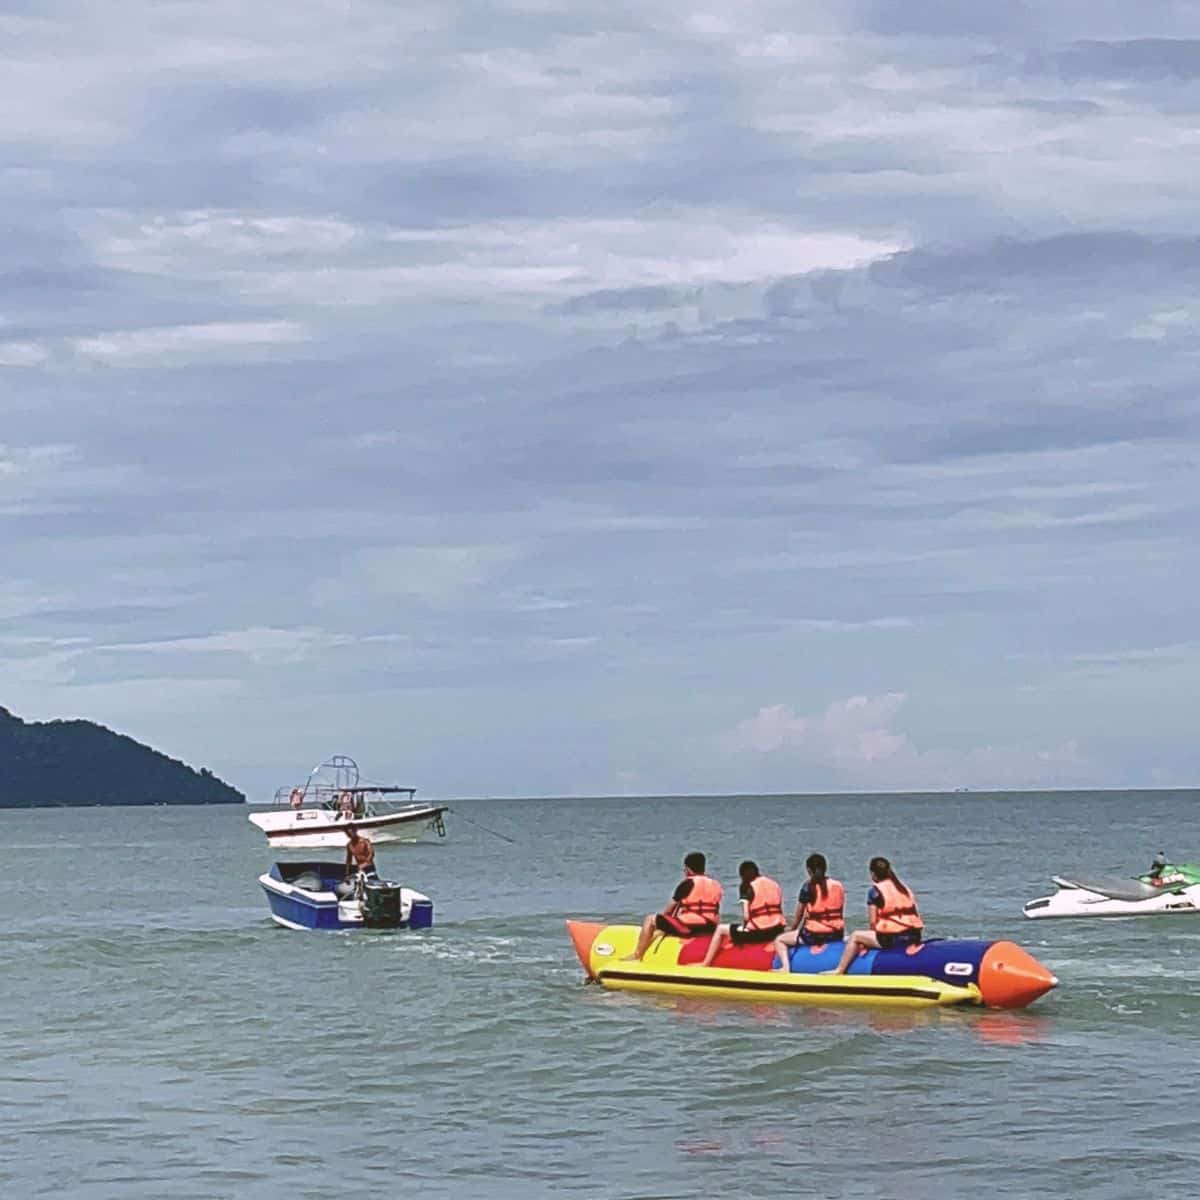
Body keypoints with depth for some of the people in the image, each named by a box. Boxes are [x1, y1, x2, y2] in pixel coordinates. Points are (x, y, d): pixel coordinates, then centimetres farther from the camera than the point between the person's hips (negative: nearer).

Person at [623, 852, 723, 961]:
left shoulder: (687, 883, -6)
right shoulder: (716, 885, 11)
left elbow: (669, 909, 3)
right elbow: (716, 915, 14)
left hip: (687, 928, -7)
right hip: (710, 930, 7)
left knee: (650, 919, 9)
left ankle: (637, 956, 8)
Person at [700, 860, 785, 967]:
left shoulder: (747, 887, -4)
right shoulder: (775, 885, 12)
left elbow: (746, 916, -12)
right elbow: (779, 911, 10)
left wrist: (743, 928, 6)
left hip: (757, 932, -5)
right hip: (777, 931, 5)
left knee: (721, 929, 15)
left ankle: (706, 963, 15)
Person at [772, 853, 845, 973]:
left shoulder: (808, 887, -8)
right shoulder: (838, 886, 5)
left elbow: (798, 916, 0)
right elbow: (840, 914, 12)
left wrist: (793, 930, 19)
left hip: (814, 935, -5)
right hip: (837, 935, 5)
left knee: (779, 940, 12)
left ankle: (785, 967, -8)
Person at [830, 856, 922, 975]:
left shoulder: (875, 891, -2)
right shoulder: (906, 889, 17)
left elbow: (872, 921, -5)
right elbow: (916, 916, 15)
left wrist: (876, 933, 16)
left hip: (891, 939, -7)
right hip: (914, 937, 7)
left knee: (855, 936, 13)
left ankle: (840, 971, 14)